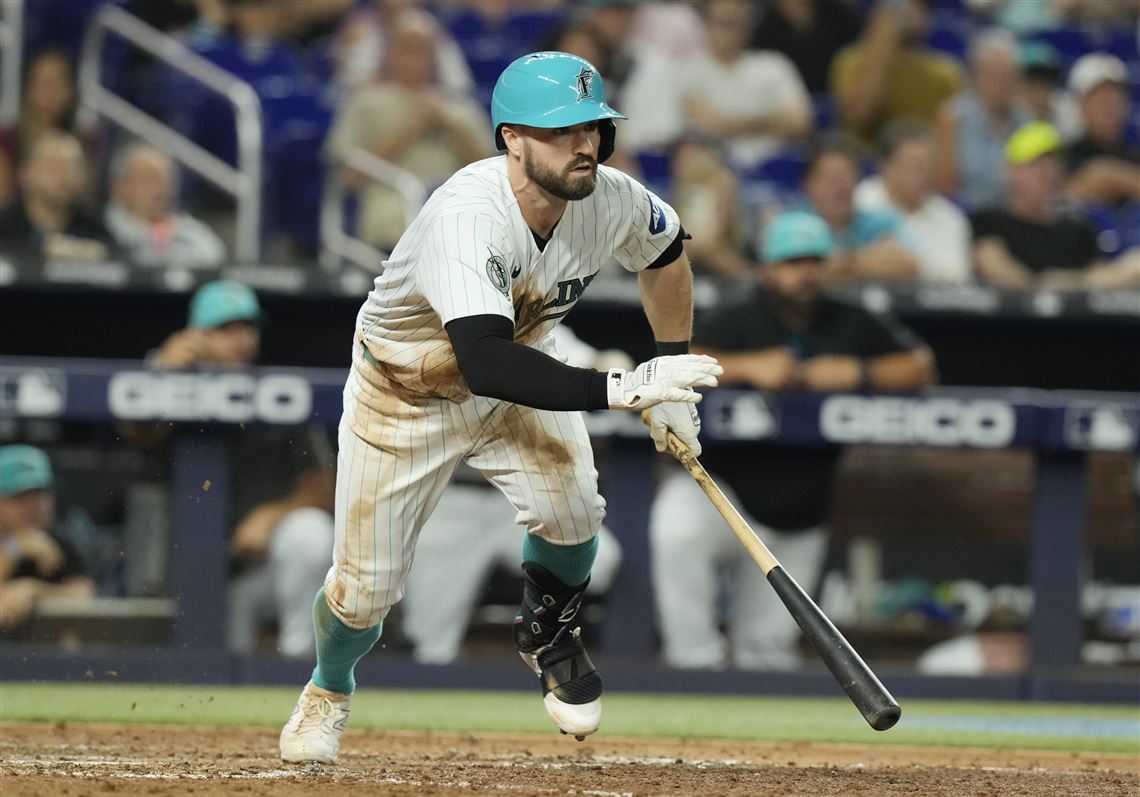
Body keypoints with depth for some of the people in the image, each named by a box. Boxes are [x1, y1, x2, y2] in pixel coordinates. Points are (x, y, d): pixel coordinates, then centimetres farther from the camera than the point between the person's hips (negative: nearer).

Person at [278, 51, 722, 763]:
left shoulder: (613, 201, -21)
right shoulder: (468, 218, -40)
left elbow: (666, 253, 6)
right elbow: (486, 364, -51)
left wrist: (670, 379, 5)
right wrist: (619, 389, -55)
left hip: (515, 376, 4)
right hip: (403, 393, -4)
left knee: (571, 511, -23)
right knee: (366, 585, 1)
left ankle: (548, 633, 11)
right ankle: (329, 690, 37)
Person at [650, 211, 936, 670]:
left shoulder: (851, 326, 6)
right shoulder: (737, 322, -3)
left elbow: (920, 368, -1)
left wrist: (858, 372, -18)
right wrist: (749, 366, -32)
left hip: (796, 524, 3)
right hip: (722, 491, -3)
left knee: (766, 657, 6)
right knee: (676, 529, -38)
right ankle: (696, 659, -26)